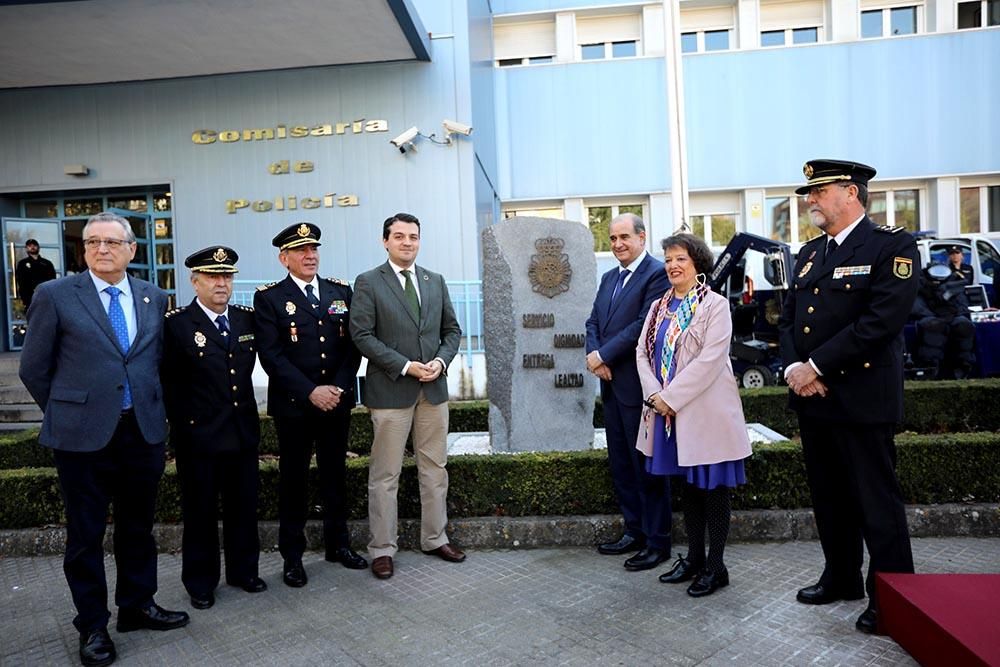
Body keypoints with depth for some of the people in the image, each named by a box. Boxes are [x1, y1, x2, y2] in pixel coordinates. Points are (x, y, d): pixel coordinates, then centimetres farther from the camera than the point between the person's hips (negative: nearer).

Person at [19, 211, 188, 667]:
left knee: (138, 526, 16)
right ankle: (92, 625, 25)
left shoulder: (155, 299, 6)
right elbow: (34, 368, 1)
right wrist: (66, 412, 5)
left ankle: (137, 605, 34)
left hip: (144, 430, 3)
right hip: (84, 435, -3)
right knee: (85, 534, 9)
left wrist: (151, 408, 10)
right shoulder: (55, 295, -4)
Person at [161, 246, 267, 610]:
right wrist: (181, 424, -6)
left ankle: (244, 570, 32)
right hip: (198, 434, -4)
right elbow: (168, 381, -7)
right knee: (200, 511, 10)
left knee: (244, 506, 15)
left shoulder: (247, 318, 5)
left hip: (243, 431, 4)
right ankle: (200, 583, 26)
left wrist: (247, 408, 9)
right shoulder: (176, 324, -8)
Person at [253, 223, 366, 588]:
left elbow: (353, 345, 4)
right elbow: (271, 355, -10)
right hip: (293, 406, -3)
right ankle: (292, 556, 20)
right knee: (293, 480, 7)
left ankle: (338, 544, 28)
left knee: (336, 475, 13)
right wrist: (311, 392, -16)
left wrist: (338, 388, -9)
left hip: (337, 402, 3)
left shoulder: (341, 291, 8)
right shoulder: (269, 298, -2)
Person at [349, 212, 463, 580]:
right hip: (390, 389, -4)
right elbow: (362, 335, -9)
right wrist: (405, 366, -16)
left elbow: (452, 329, 13)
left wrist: (440, 361, -7)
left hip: (434, 387, 5)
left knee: (435, 468, 13)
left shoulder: (435, 281, 11)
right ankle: (382, 549, 17)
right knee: (385, 475, 4)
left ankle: (435, 538, 28)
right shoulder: (368, 283, -3)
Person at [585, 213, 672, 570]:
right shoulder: (609, 278, 16)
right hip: (612, 385, 8)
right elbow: (593, 322, 12)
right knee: (620, 463, 15)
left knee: (647, 465, 2)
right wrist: (595, 355, -7)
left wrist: (603, 355, -16)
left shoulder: (657, 273, -10)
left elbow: (644, 325, -18)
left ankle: (657, 541, 15)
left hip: (638, 386, -8)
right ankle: (634, 531, 29)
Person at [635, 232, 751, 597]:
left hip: (704, 411, -6)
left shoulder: (715, 305, -7)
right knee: (688, 486, 15)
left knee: (712, 488, 3)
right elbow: (642, 352, 6)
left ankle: (715, 566, 15)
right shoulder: (659, 306, 12)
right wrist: (655, 395, -9)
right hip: (667, 411, 6)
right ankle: (694, 557, 28)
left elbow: (710, 359, -16)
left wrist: (671, 397, -18)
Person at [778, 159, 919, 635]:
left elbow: (882, 321, -19)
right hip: (811, 397, 7)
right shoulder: (809, 253, 14)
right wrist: (794, 368, -5)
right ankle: (841, 578, 32)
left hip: (861, 396, -7)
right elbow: (788, 318, 13)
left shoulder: (892, 246, -8)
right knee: (829, 496, 16)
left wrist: (817, 366, -18)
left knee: (876, 501, 3)